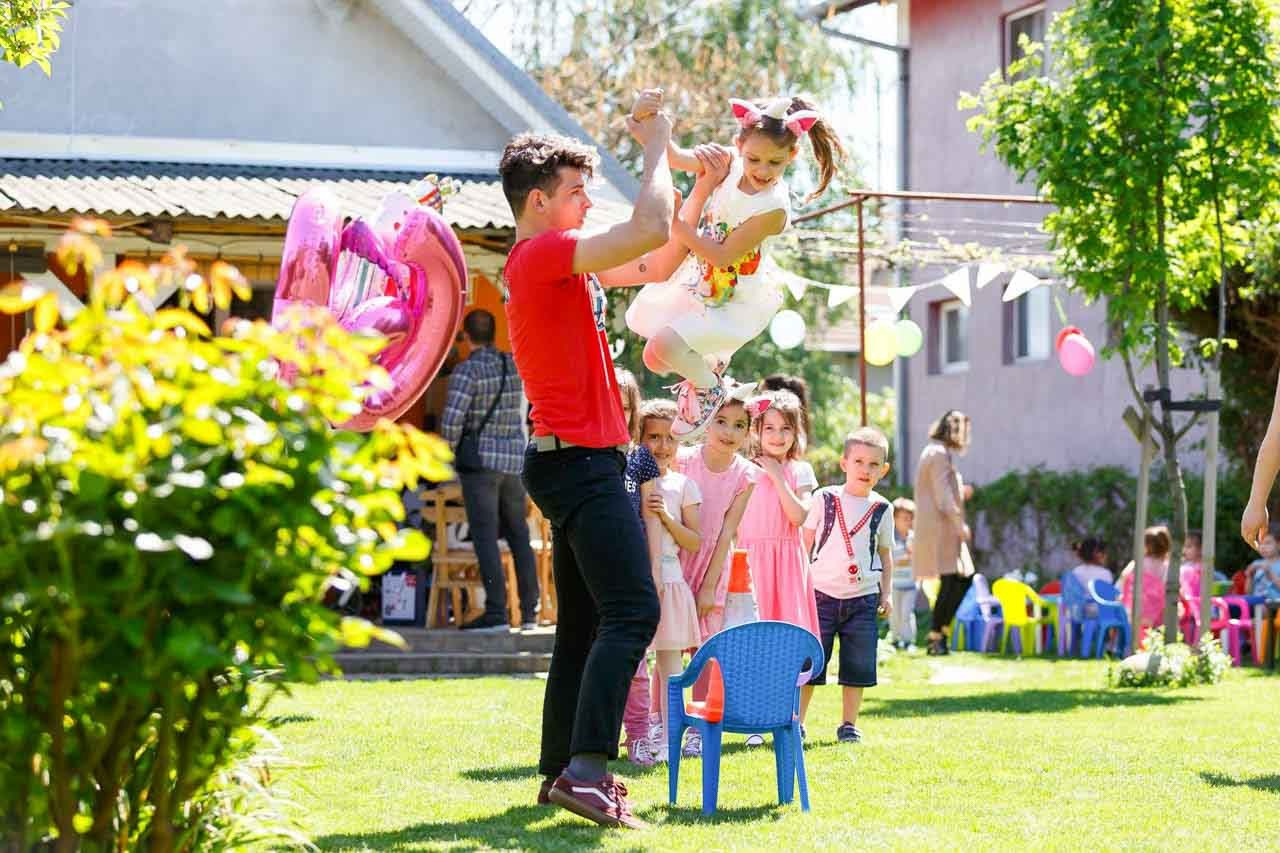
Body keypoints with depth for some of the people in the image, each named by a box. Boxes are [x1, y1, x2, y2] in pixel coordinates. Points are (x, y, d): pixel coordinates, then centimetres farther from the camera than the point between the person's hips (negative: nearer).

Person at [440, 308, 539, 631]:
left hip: (480, 460, -6)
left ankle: (496, 613, -13)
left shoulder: (467, 370, -13)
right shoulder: (513, 365, 7)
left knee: (485, 537, -7)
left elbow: (451, 420, -21)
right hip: (514, 459, 6)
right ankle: (529, 612, 12)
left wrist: (451, 450, -3)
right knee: (518, 536, 11)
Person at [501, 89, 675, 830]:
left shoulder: (555, 261, 18)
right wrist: (656, 146, -9)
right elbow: (651, 232, -23)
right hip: (582, 461, -11)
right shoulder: (545, 254, -13)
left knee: (585, 622, 12)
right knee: (634, 610, -18)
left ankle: (562, 770, 14)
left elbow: (650, 260, 25)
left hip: (579, 462, 11)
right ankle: (588, 769, -25)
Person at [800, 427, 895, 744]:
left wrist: (885, 593, 9)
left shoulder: (881, 509, 5)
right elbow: (805, 543, 5)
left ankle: (849, 725, 15)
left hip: (863, 599, 2)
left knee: (857, 666, 4)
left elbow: (885, 553, 15)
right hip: (823, 595, -2)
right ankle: (797, 722, 8)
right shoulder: (824, 499, -1)